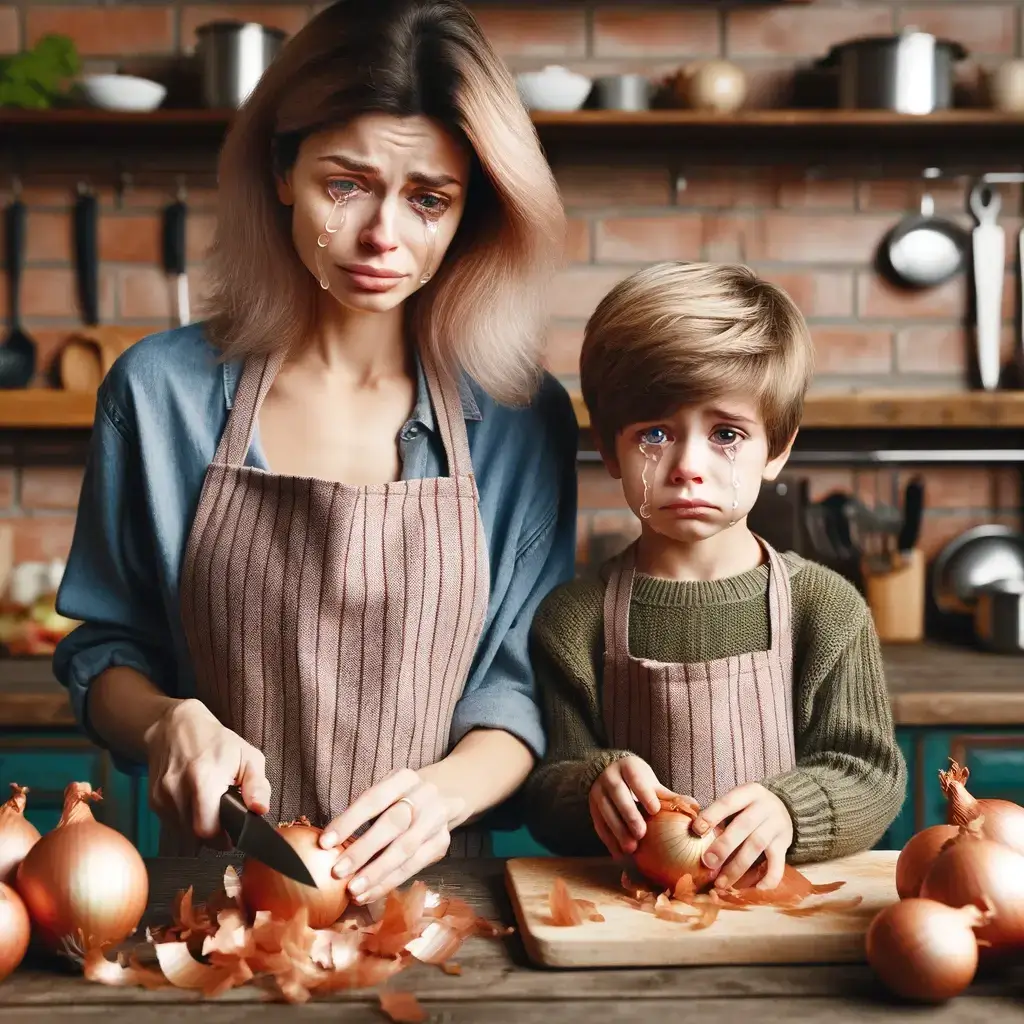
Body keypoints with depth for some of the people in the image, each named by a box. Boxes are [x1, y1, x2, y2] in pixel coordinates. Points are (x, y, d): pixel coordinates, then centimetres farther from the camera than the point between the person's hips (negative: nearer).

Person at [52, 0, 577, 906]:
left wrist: (442, 791, -15)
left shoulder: (523, 419, 2)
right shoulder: (160, 390, 2)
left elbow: (523, 686, 4)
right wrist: (169, 722, -10)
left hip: (424, 891, 1)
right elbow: (103, 650, 11)